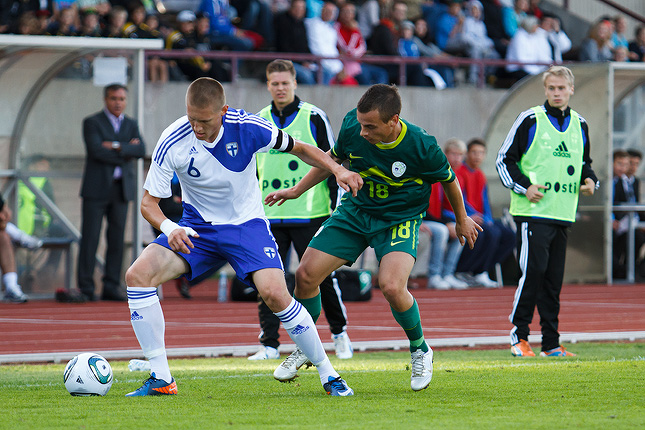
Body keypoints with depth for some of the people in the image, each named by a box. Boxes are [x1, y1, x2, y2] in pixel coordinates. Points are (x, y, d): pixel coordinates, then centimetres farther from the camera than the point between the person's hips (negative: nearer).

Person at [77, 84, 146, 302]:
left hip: (121, 189, 4)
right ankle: (86, 288, -4)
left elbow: (141, 150, -2)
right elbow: (96, 150, -16)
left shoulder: (131, 125, 14)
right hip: (96, 188, -4)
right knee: (90, 238, -6)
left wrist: (116, 146, -14)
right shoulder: (92, 123, 0)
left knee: (117, 239, 2)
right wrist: (126, 150, -9)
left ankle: (111, 286, 6)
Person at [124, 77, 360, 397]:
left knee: (275, 294, -25)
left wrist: (337, 170, -16)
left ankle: (327, 373, -5)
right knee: (137, 275, -20)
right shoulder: (172, 142, -19)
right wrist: (169, 228, -33)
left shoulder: (248, 128, -18)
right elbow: (149, 202, -12)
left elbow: (298, 148, 0)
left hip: (246, 224, -2)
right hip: (196, 227, 2)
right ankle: (160, 378, -12)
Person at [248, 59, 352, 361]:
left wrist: (337, 208, -3)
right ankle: (269, 344, 1)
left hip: (310, 215, -3)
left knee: (320, 278, 0)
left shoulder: (314, 118, -1)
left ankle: (339, 333, 18)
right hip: (269, 217, 3)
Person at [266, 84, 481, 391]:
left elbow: (448, 180, -5)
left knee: (392, 287, -28)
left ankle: (420, 350, 2)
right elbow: (334, 158, 6)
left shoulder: (421, 146, -27)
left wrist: (462, 220, 10)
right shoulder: (352, 125, -17)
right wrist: (297, 190, 9)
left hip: (400, 219, -4)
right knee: (306, 275, -6)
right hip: (355, 211, 4)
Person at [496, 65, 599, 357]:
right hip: (533, 212, -5)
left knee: (554, 279, 7)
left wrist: (590, 180, 7)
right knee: (533, 271, -14)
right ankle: (519, 336, -5)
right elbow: (504, 159, 0)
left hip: (563, 214, 5)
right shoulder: (530, 120, -2)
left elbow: (584, 163, 28)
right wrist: (524, 187, -12)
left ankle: (551, 343, 10)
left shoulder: (579, 125, 14)